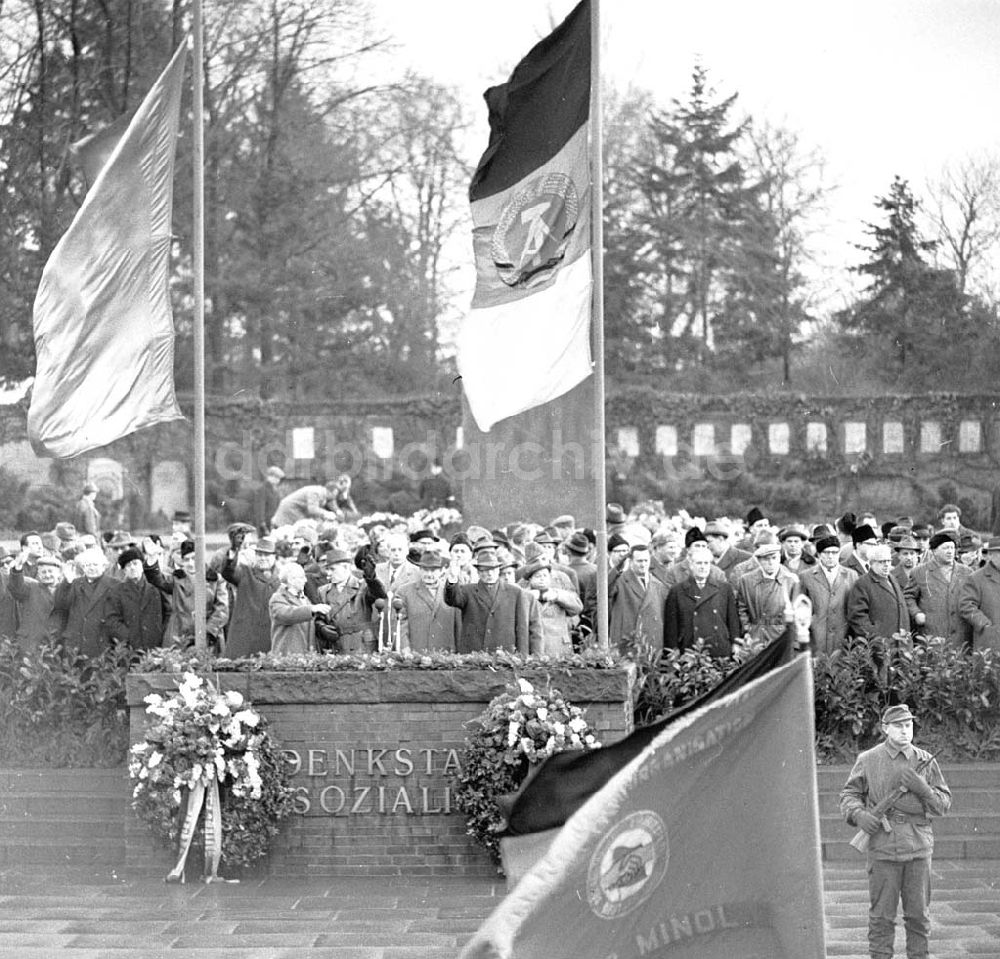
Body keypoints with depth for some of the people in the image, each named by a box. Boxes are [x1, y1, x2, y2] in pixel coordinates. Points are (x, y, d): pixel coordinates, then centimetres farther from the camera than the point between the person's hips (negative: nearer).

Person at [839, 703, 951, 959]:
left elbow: (943, 805, 6)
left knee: (918, 915, 6)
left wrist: (922, 788, -13)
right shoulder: (868, 760, 3)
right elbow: (849, 794, 9)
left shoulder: (926, 762, 6)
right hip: (882, 845, -2)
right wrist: (858, 814, -12)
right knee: (881, 916, 1)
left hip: (918, 848, 2)